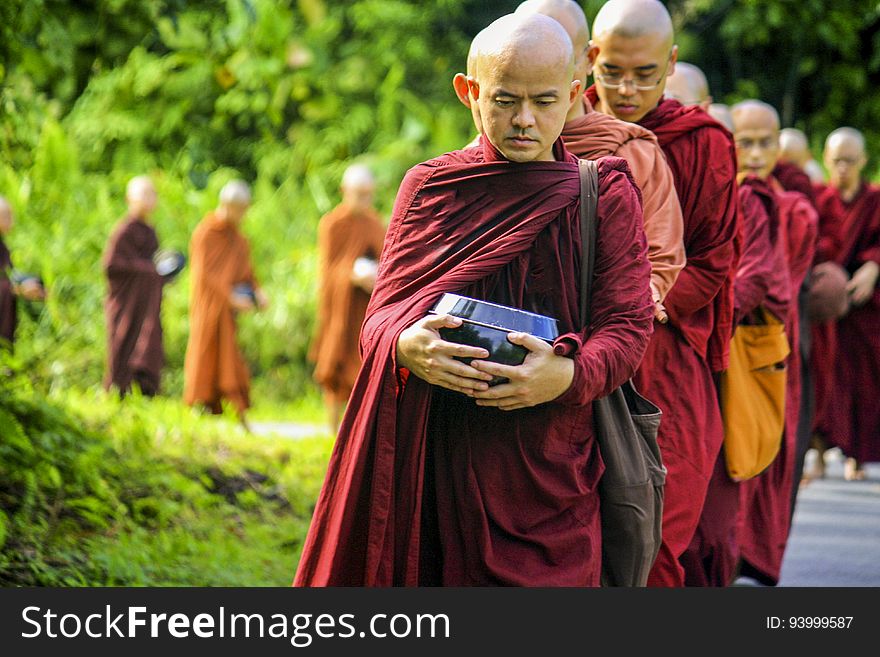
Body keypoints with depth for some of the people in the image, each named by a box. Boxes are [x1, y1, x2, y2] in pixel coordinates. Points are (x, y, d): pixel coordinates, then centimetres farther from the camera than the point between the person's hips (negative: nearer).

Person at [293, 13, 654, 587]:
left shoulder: (606, 194, 6)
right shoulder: (429, 185, 11)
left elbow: (629, 325, 0)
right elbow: (380, 316, 7)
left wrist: (568, 376, -21)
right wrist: (406, 347, -18)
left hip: (546, 469, -1)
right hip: (429, 458, 1)